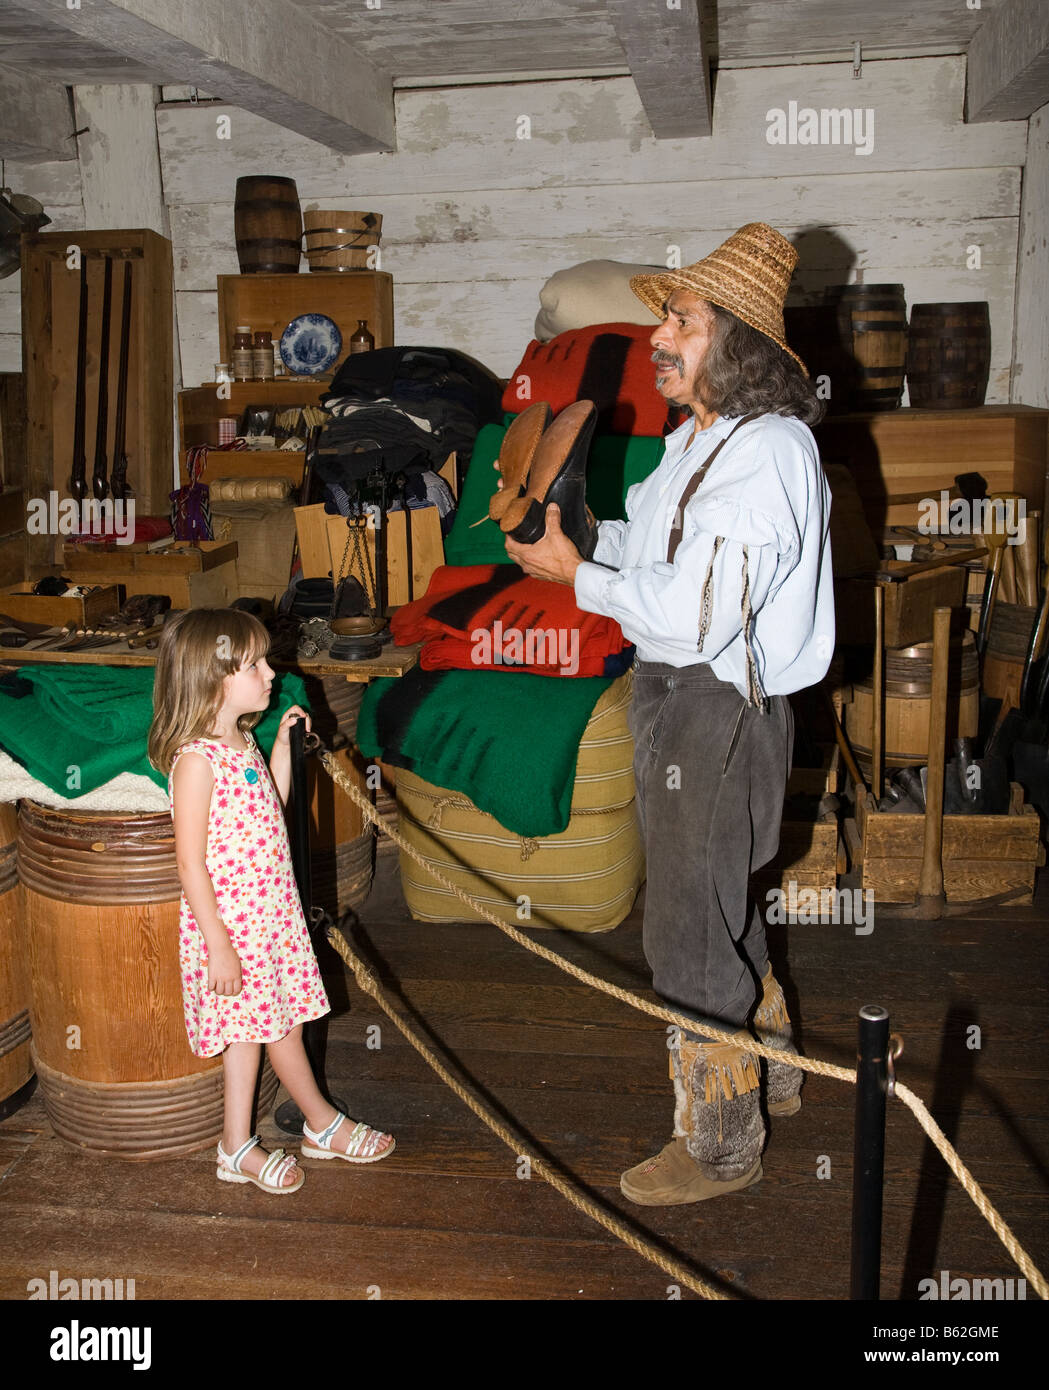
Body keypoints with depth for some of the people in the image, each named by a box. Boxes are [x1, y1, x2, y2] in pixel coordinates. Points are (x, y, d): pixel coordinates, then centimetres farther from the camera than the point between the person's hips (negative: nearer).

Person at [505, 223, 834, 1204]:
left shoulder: (769, 453, -23)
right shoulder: (701, 437, 10)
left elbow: (694, 614, -27)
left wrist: (577, 576, -17)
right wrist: (576, 528, 4)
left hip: (721, 710, -10)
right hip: (674, 693, 10)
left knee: (688, 932, 0)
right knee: (717, 899, 23)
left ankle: (719, 1143, 19)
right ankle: (767, 1072, 45)